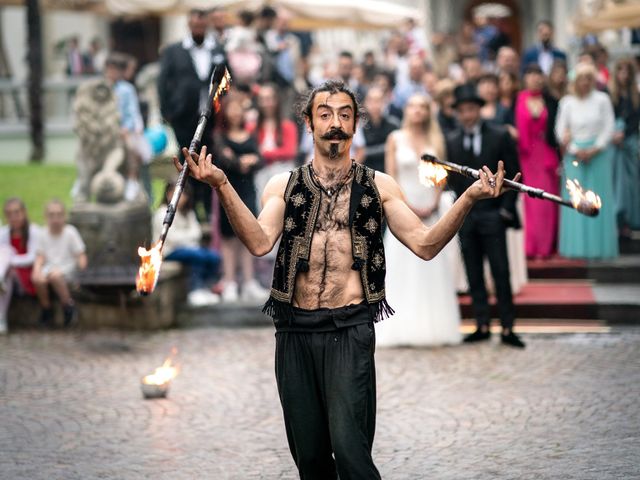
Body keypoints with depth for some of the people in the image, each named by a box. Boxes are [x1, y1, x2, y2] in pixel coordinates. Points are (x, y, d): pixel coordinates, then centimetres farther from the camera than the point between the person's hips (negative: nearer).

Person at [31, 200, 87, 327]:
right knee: (37, 279, -30)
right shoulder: (44, 234, 8)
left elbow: (80, 254, -2)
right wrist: (37, 269, -14)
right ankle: (46, 309, -5)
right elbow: (40, 256, 5)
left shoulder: (70, 232, -1)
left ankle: (68, 305, -19)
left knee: (55, 275, -39)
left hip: (67, 267, -4)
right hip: (49, 267, 4)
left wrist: (82, 264, -23)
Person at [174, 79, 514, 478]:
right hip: (295, 330, 2)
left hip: (350, 330, -2)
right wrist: (222, 186, -19)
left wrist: (470, 198, -14)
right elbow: (260, 243, -8)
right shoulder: (283, 186, 9)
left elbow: (425, 245, 0)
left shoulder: (378, 186, 8)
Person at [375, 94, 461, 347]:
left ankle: (432, 326, 7)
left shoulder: (435, 140, 9)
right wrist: (409, 207, -11)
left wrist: (434, 205, -8)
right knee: (402, 267, -3)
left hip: (430, 210, 2)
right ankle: (402, 329, 1)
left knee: (431, 268, 2)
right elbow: (390, 177, -2)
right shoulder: (396, 139, 3)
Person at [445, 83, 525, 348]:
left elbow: (513, 174, 1)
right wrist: (457, 208, -6)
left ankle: (507, 329, 0)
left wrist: (506, 209, -5)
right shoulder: (451, 141, 8)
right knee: (474, 276, 5)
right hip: (464, 217, 3)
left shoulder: (500, 136, 1)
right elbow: (450, 178, 8)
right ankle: (482, 326, 11)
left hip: (493, 215, -3)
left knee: (501, 273, -3)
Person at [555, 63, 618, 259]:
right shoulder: (567, 102, 3)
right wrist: (576, 151, -7)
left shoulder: (602, 100, 0)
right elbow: (560, 129, 4)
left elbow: (609, 128, -2)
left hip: (599, 153, -1)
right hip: (574, 154, 1)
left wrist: (594, 150, -11)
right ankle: (576, 247, 3)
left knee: (599, 198, -1)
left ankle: (599, 246, 4)